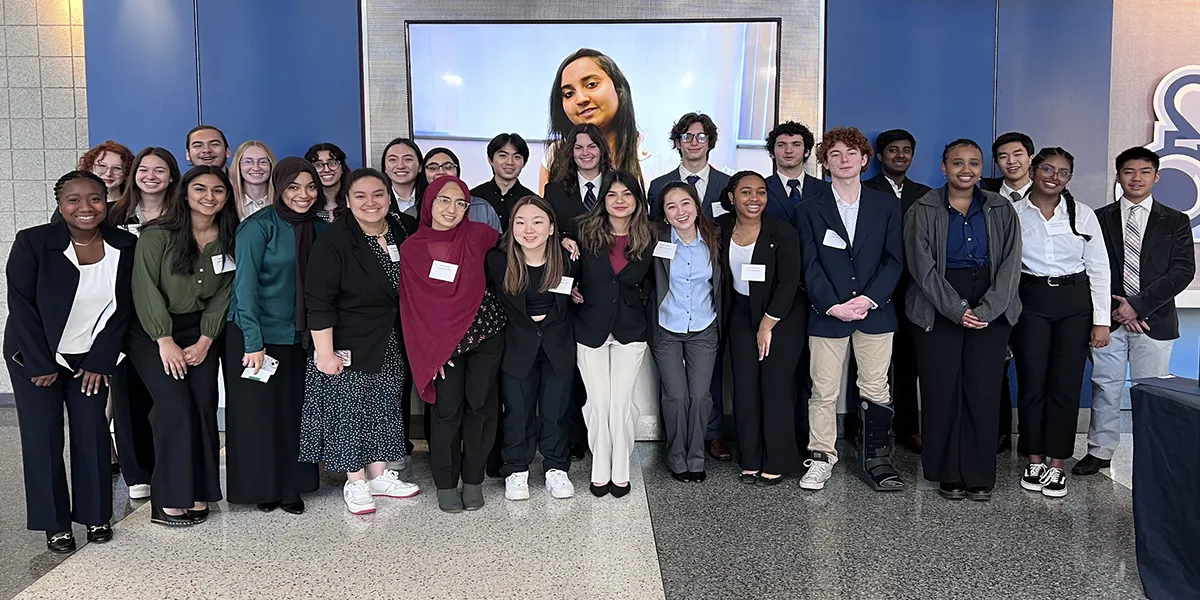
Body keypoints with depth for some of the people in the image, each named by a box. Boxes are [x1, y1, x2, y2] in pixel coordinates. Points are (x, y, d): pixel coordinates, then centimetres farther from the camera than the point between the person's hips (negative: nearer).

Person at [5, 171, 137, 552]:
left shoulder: (125, 247, -9)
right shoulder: (33, 242, -16)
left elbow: (122, 307, -3)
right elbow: (21, 306, -13)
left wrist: (100, 360, -5)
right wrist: (41, 365, -13)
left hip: (90, 357, 2)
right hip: (34, 357, -2)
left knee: (93, 432, 1)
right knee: (43, 435, 0)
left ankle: (95, 514, 15)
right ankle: (55, 523, 12)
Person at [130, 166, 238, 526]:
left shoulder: (229, 240, 2)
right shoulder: (158, 234, -10)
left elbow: (223, 293, 3)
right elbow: (145, 288, -11)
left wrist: (205, 341, -4)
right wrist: (165, 342, -13)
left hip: (199, 331, 4)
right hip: (152, 331, -4)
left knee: (204, 406, -6)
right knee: (177, 407, -15)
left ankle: (197, 494, 4)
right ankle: (168, 500, -5)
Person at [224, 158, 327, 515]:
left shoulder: (318, 228, 6)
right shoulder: (259, 226, -11)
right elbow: (245, 284, -15)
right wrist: (253, 342, -19)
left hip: (298, 337, 5)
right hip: (256, 335, -4)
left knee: (293, 412, 8)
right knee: (257, 413, 4)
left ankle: (290, 486, 21)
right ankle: (262, 489, 19)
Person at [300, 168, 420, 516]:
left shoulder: (400, 235, 3)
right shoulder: (334, 241, -15)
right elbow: (319, 301, -17)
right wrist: (325, 353, -20)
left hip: (391, 345, 6)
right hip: (349, 346, -6)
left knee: (386, 408, 13)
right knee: (349, 409, 2)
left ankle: (379, 474, 27)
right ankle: (355, 482, 17)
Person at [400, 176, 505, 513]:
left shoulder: (478, 235, -4)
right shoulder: (411, 249, -2)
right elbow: (413, 305, 0)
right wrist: (430, 350, -4)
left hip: (486, 332, 1)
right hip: (440, 340, 0)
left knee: (481, 404, 3)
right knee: (447, 409, 0)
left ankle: (473, 479, 19)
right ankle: (445, 483, 17)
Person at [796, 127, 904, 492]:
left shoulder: (885, 205, 9)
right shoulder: (811, 210, 6)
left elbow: (894, 260, 3)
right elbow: (811, 267, 0)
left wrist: (869, 299, -10)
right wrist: (833, 306, -12)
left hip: (875, 312, 1)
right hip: (827, 314, -1)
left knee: (876, 389, 4)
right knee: (824, 391, 2)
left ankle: (876, 458, 14)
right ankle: (821, 458, 11)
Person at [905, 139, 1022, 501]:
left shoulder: (1001, 210, 10)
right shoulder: (923, 211, 3)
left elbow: (1010, 264, 3)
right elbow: (923, 267, -4)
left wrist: (988, 309, -10)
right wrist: (956, 310, -12)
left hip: (991, 311, 2)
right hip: (938, 311, -1)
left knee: (983, 391, -1)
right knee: (941, 392, -1)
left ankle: (979, 476, 10)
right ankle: (948, 474, 11)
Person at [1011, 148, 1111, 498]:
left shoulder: (1083, 215, 2)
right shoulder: (1013, 214, 0)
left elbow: (1099, 269, 3)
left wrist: (1101, 321, -2)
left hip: (1075, 303, 1)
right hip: (1030, 302, -1)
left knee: (1066, 386, 3)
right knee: (1031, 383, 3)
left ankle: (1056, 466, 13)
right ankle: (1034, 461, 17)